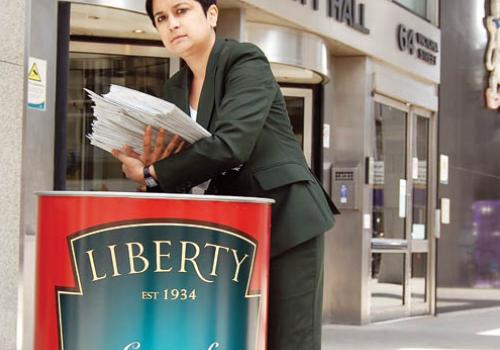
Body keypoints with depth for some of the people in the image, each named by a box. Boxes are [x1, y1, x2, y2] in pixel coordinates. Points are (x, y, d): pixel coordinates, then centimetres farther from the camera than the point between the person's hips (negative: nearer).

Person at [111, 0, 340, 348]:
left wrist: (151, 173, -15)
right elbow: (187, 169, 10)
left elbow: (230, 145, -23)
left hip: (286, 216, -7)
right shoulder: (177, 88, 12)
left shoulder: (247, 62, -9)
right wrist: (151, 160, -13)